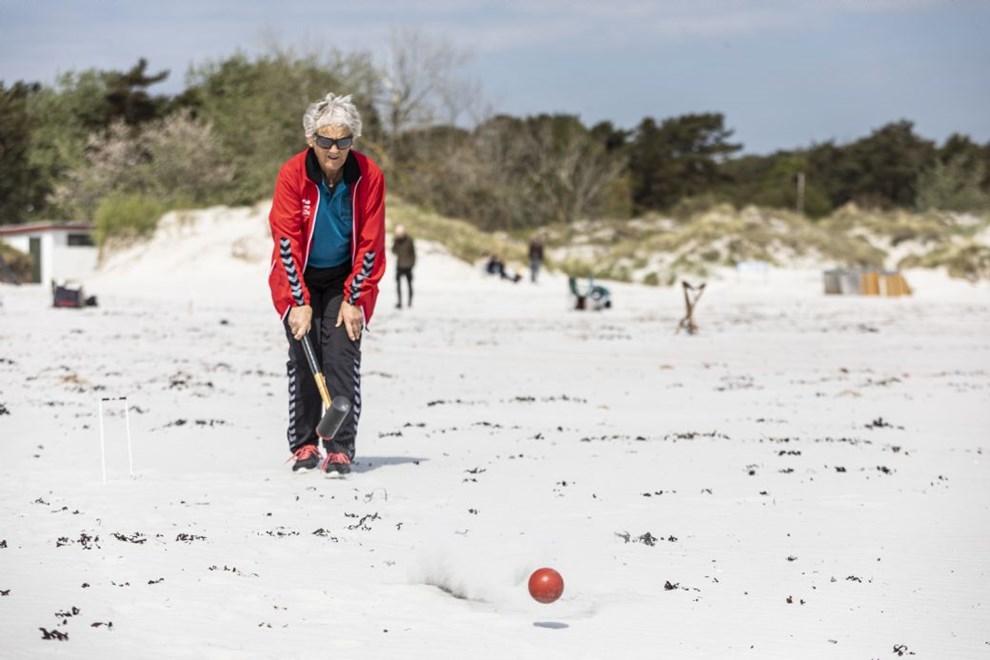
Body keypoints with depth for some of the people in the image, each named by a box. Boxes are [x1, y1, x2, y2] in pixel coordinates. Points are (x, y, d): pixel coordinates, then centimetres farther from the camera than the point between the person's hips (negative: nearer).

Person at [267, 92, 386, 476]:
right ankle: (304, 447, 5)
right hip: (300, 280, 0)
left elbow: (370, 244, -9)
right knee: (303, 359, -6)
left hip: (346, 279, 0)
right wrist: (300, 302, -20)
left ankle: (340, 450, -9)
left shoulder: (368, 176, -15)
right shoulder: (293, 174, -18)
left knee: (342, 356, -11)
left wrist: (354, 300, -11)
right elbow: (287, 241, -17)